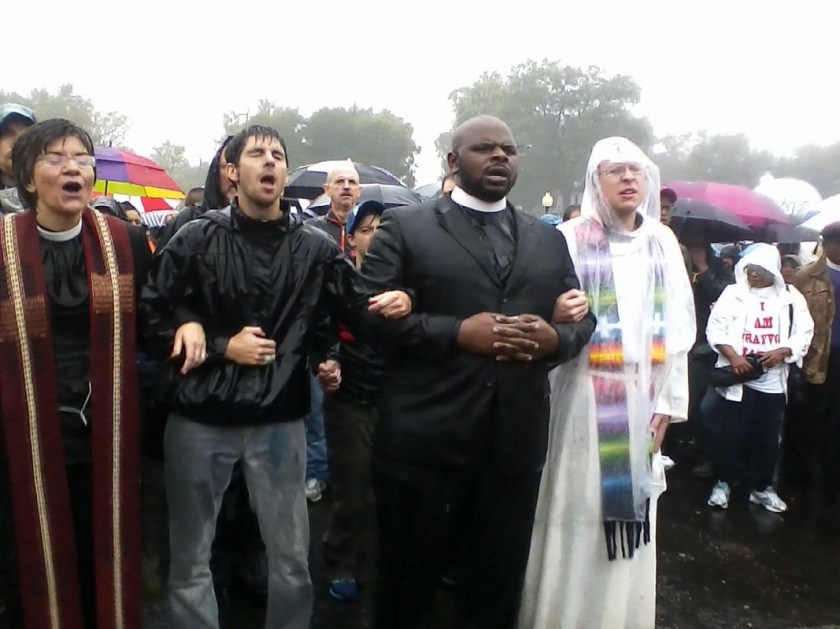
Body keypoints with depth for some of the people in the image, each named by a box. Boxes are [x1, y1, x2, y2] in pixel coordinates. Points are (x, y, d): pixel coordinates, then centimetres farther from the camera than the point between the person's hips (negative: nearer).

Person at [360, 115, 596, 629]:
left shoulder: (548, 239, 13)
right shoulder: (405, 227, 1)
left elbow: (584, 320, 14)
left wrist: (556, 339, -9)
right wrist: (457, 332, -18)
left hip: (516, 444, 4)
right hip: (424, 441, -3)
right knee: (408, 585, 14)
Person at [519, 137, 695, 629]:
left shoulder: (663, 242, 7)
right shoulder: (572, 239, -5)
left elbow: (678, 328, 7)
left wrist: (669, 400, 4)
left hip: (644, 396, 4)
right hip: (587, 395, -4)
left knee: (632, 508, 13)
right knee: (579, 511, 2)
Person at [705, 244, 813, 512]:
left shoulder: (791, 297, 4)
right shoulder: (733, 293, -1)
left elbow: (804, 334, 3)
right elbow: (715, 328, -4)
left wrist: (781, 352, -14)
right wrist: (732, 356, -17)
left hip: (772, 382, 2)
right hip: (736, 378, -2)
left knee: (767, 438, 11)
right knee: (728, 435, 2)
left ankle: (762, 487, 27)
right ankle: (723, 483, 19)